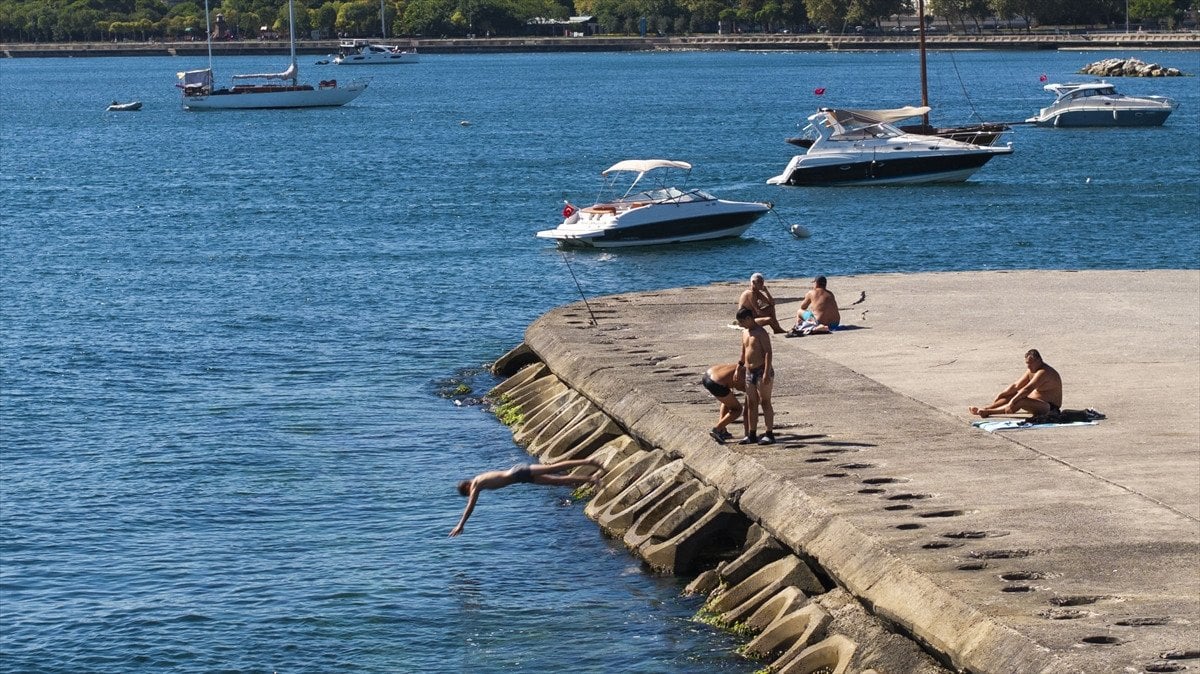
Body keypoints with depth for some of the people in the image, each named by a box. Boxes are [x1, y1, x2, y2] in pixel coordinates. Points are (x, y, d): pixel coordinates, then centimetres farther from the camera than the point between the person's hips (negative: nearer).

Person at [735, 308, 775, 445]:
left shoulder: (761, 333, -13)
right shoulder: (745, 333, 13)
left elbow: (768, 352, -19)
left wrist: (766, 373, -25)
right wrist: (738, 368, 25)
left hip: (762, 371, -8)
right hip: (749, 372, 8)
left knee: (765, 402, -5)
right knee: (751, 404, 9)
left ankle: (770, 435, -2)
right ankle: (752, 435, 14)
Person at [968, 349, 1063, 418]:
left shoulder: (1043, 372, -23)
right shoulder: (1032, 370, 9)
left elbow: (1027, 389, -33)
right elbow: (1016, 386, 10)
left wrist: (1012, 401, -39)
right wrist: (999, 397, 6)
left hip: (1050, 407, -10)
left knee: (1020, 401, -31)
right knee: (1013, 394, 5)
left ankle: (988, 412, -30)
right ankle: (984, 409, -3)